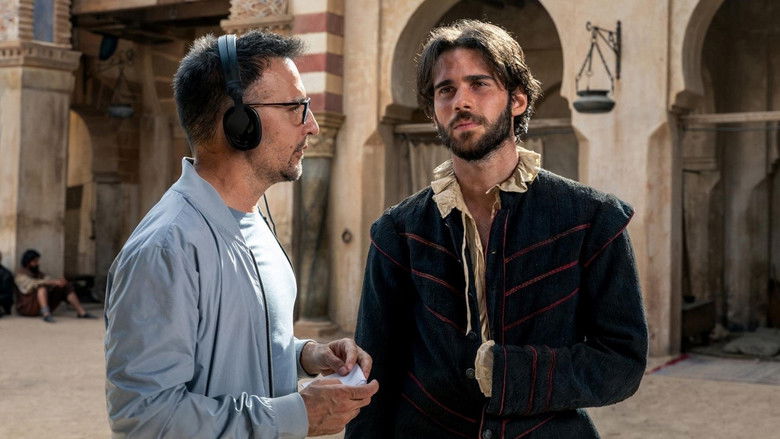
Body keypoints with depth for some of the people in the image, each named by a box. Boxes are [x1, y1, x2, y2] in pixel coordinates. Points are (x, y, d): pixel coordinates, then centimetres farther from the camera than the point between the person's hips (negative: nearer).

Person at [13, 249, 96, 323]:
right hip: (27, 307, -7)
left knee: (67, 286, -1)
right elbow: (33, 284, -26)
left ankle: (81, 312, -12)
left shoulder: (38, 273, 17)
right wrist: (54, 282, -36)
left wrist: (60, 281, -23)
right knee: (43, 286, -34)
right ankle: (46, 314, -55)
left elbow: (49, 279, 1)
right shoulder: (21, 275, -7)